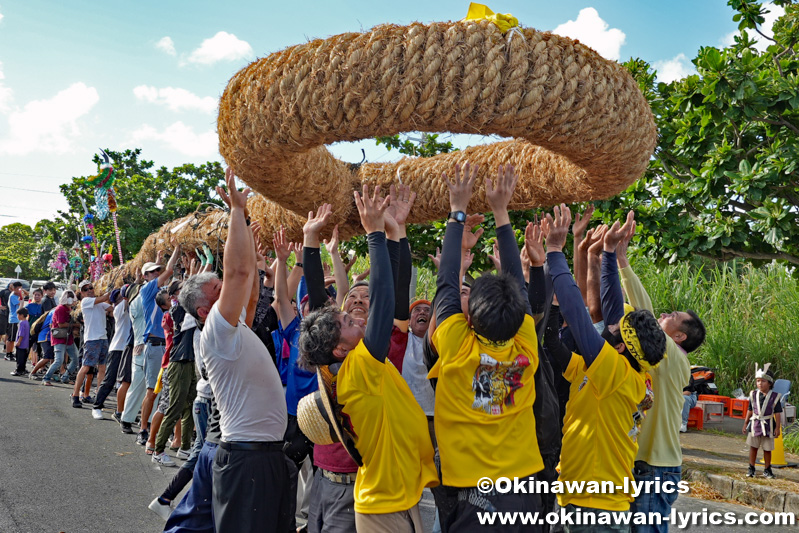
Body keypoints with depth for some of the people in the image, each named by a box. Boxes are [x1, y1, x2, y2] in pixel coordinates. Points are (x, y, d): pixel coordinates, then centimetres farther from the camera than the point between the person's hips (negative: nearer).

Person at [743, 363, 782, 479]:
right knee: (753, 447, 6)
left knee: (767, 449, 6)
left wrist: (777, 428, -5)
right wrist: (745, 424, 11)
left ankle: (767, 470, 19)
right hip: (755, 424, 2)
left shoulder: (775, 396, -6)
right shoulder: (753, 394, 2)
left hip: (768, 425, -2)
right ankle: (751, 469, 16)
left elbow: (777, 413, -4)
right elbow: (750, 410, 10)